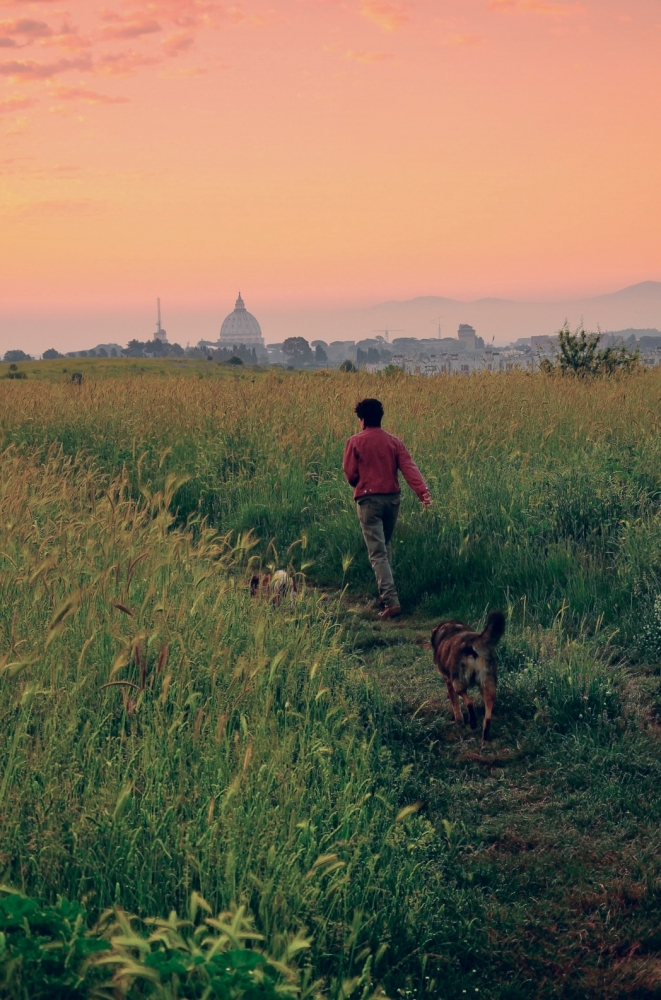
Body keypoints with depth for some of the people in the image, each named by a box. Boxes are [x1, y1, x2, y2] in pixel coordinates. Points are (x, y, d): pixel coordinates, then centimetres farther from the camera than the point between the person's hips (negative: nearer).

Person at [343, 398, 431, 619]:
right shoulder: (393, 441, 5)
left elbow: (350, 475, -4)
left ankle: (391, 601, -17)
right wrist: (422, 490, -17)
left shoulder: (355, 442, -5)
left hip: (369, 500, -4)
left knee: (378, 553, -7)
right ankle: (385, 591, 29)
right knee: (385, 546, 24)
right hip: (392, 498, 5)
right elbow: (409, 467, -7)